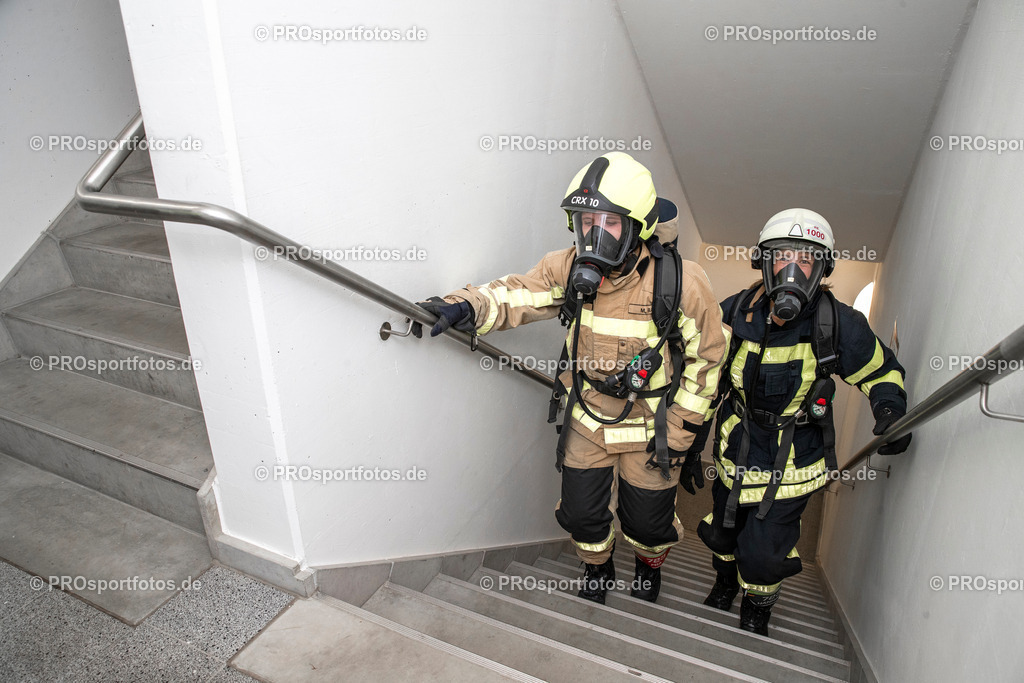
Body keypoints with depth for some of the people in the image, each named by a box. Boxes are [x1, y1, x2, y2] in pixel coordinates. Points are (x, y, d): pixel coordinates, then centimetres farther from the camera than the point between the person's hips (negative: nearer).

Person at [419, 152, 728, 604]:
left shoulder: (681, 283, -23)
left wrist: (679, 431, -10)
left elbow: (707, 355, -12)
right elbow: (517, 295, -6)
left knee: (648, 522, 16)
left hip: (651, 425, -2)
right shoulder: (570, 269, -15)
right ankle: (597, 568, 50)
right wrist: (466, 306, -28)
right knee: (581, 514, 15)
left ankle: (649, 566, 54)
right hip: (587, 418, 3)